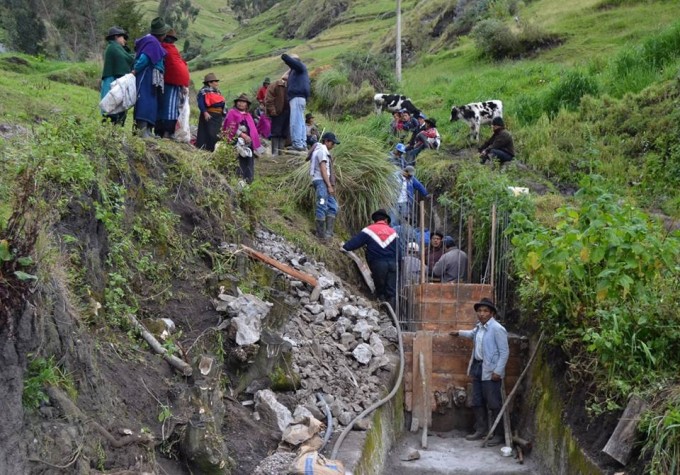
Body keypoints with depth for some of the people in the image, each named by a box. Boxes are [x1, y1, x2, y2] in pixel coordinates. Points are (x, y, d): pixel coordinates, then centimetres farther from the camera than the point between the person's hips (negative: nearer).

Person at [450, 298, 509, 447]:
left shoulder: (497, 329, -16)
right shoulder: (479, 327, 10)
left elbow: (504, 352, -17)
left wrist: (498, 371, -20)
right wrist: (459, 333, 45)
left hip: (491, 371, -9)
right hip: (477, 367, 9)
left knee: (494, 404, -3)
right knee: (477, 402, 14)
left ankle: (498, 435, 4)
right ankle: (481, 430, 25)